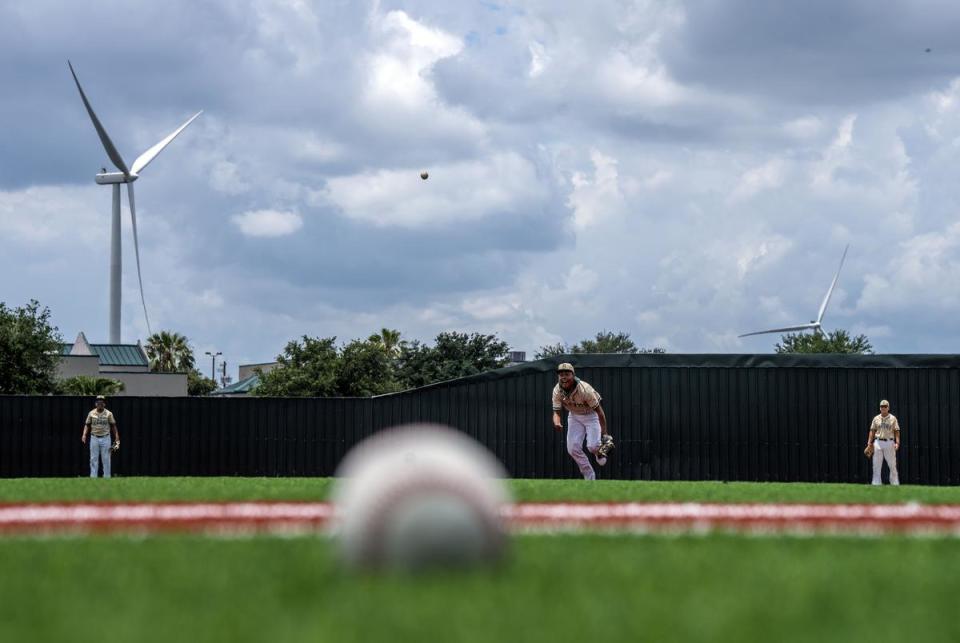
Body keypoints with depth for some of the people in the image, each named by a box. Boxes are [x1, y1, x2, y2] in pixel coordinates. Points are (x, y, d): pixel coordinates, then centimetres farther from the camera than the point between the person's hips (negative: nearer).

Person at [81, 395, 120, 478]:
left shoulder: (108, 414, 1)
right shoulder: (91, 413, 4)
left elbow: (113, 426, 3)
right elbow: (87, 425, 6)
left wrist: (117, 438, -5)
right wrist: (84, 435, -10)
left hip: (105, 438, -1)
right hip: (94, 438, 1)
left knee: (106, 459, 0)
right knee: (93, 459, 1)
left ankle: (107, 477, 5)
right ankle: (93, 478, 2)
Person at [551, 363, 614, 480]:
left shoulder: (584, 389, -34)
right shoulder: (557, 391, -19)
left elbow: (599, 411, -27)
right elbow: (556, 412, -15)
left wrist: (604, 434, -27)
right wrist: (557, 423, -41)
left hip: (591, 414, -4)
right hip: (574, 416, 5)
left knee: (592, 446, -22)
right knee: (573, 448, -8)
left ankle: (601, 451, 19)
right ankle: (590, 478, 10)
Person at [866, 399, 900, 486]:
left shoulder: (893, 418, 5)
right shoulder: (876, 418, 10)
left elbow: (897, 432, 1)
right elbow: (872, 431, 11)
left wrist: (897, 443, -12)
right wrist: (869, 443, 1)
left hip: (889, 443, -2)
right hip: (878, 442, 2)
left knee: (892, 465, -3)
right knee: (876, 466, 1)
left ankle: (895, 484, 2)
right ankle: (876, 484, 5)